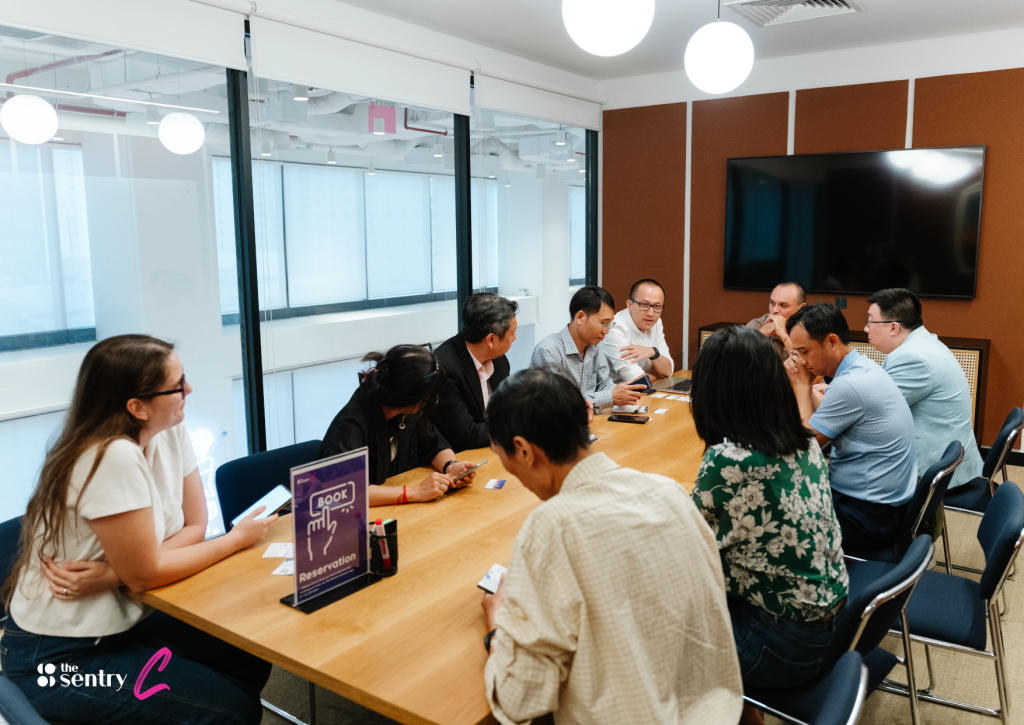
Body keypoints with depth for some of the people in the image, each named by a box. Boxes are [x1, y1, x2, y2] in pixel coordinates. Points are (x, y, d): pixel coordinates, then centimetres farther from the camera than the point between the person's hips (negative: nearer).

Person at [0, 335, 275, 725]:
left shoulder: (170, 431, -5)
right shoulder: (115, 457, -29)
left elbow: (195, 526, -3)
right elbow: (146, 573, -23)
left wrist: (112, 574, -18)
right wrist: (238, 539, -12)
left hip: (121, 621, 7)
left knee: (253, 658, 1)